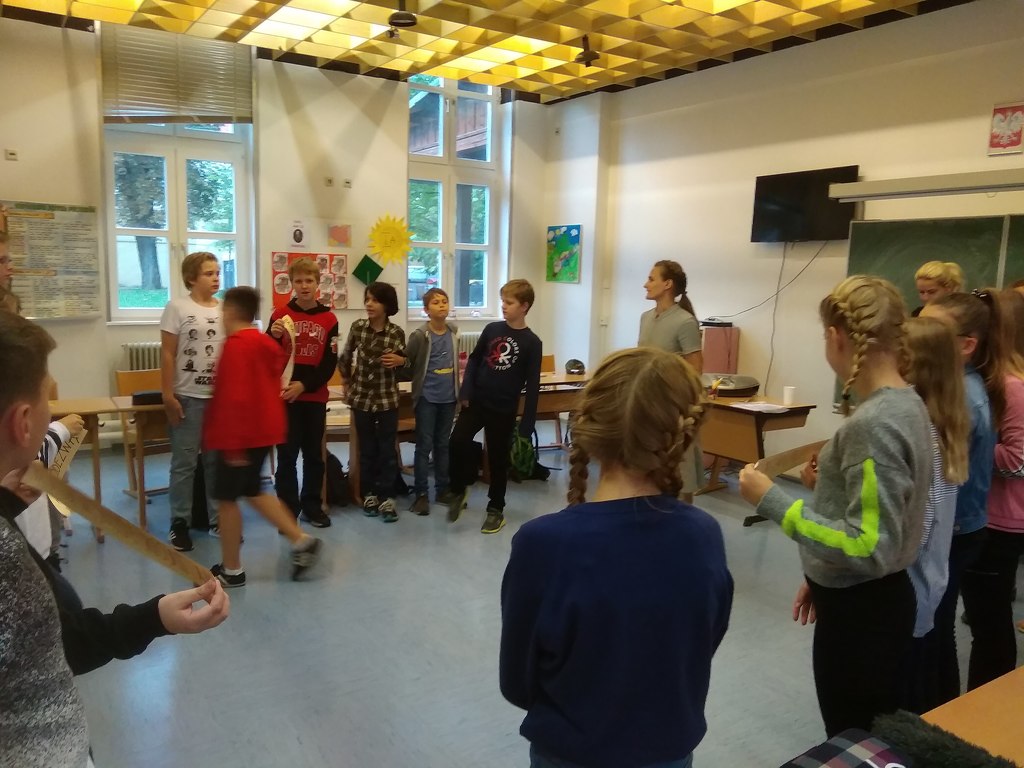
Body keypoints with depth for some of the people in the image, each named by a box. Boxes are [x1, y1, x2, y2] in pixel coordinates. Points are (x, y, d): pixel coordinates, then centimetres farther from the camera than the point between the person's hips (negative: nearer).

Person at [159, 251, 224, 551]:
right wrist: (168, 395, -11)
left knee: (217, 460, 10)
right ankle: (180, 522, 15)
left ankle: (218, 518, 20)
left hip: (221, 396, 4)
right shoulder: (177, 307, -4)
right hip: (188, 397, -4)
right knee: (184, 462, 3)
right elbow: (167, 354, -5)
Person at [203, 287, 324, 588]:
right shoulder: (264, 343, 11)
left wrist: (233, 444, -23)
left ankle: (231, 570, 14)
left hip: (241, 435, -9)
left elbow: (236, 397, -24)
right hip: (262, 429, 9)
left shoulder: (235, 345, -17)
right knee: (253, 491, 19)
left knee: (226, 498, 4)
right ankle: (302, 540, 14)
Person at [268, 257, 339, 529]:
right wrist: (274, 337, -18)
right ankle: (288, 511, 9)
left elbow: (330, 364, -3)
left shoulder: (329, 319, 1)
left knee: (314, 454, 10)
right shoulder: (280, 315, 0)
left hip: (315, 396, 1)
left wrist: (304, 385, -14)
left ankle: (312, 507, 21)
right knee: (287, 455, 2)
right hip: (285, 396, -1)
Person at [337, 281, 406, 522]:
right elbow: (345, 358, 11)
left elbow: (404, 364, 4)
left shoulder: (397, 333, -8)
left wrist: (400, 360, -17)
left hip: (387, 399, -1)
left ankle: (387, 498, 10)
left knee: (387, 450, 3)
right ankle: (369, 494, 22)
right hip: (361, 397, 2)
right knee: (367, 449, 11)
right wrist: (346, 383, 15)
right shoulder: (357, 327, -4)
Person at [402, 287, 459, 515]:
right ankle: (421, 494, 9)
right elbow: (407, 366, -7)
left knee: (443, 444, 14)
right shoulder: (419, 335, -12)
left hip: (448, 397, 5)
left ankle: (442, 489, 24)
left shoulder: (454, 332, 4)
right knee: (424, 446, 1)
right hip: (427, 397, -5)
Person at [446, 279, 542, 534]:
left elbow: (532, 384, -7)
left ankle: (495, 509, 24)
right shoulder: (491, 329, 1)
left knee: (498, 460, 7)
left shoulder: (531, 342, -8)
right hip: (476, 401, 3)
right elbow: (474, 359, 9)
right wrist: (465, 391, -3)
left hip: (504, 410, -2)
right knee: (457, 443, -9)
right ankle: (460, 488, 18)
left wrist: (527, 423, -8)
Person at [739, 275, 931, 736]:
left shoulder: (873, 424, -27)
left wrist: (771, 500, -24)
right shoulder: (906, 404, 3)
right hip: (872, 599, 9)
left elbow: (868, 548, -29)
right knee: (872, 740, 24)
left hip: (861, 611, -9)